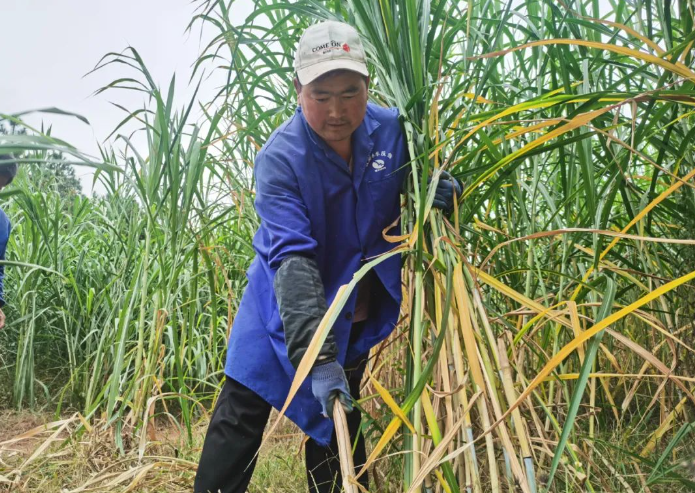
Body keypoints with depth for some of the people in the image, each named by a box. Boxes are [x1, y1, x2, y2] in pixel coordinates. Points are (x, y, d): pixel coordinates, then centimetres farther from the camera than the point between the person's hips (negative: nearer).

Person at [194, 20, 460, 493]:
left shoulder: (392, 129, -13)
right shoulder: (280, 158, -24)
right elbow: (292, 257, -33)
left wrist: (446, 189, -18)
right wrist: (316, 354, -42)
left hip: (358, 314, 3)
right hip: (287, 308, -3)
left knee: (338, 418, 16)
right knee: (241, 414, -1)